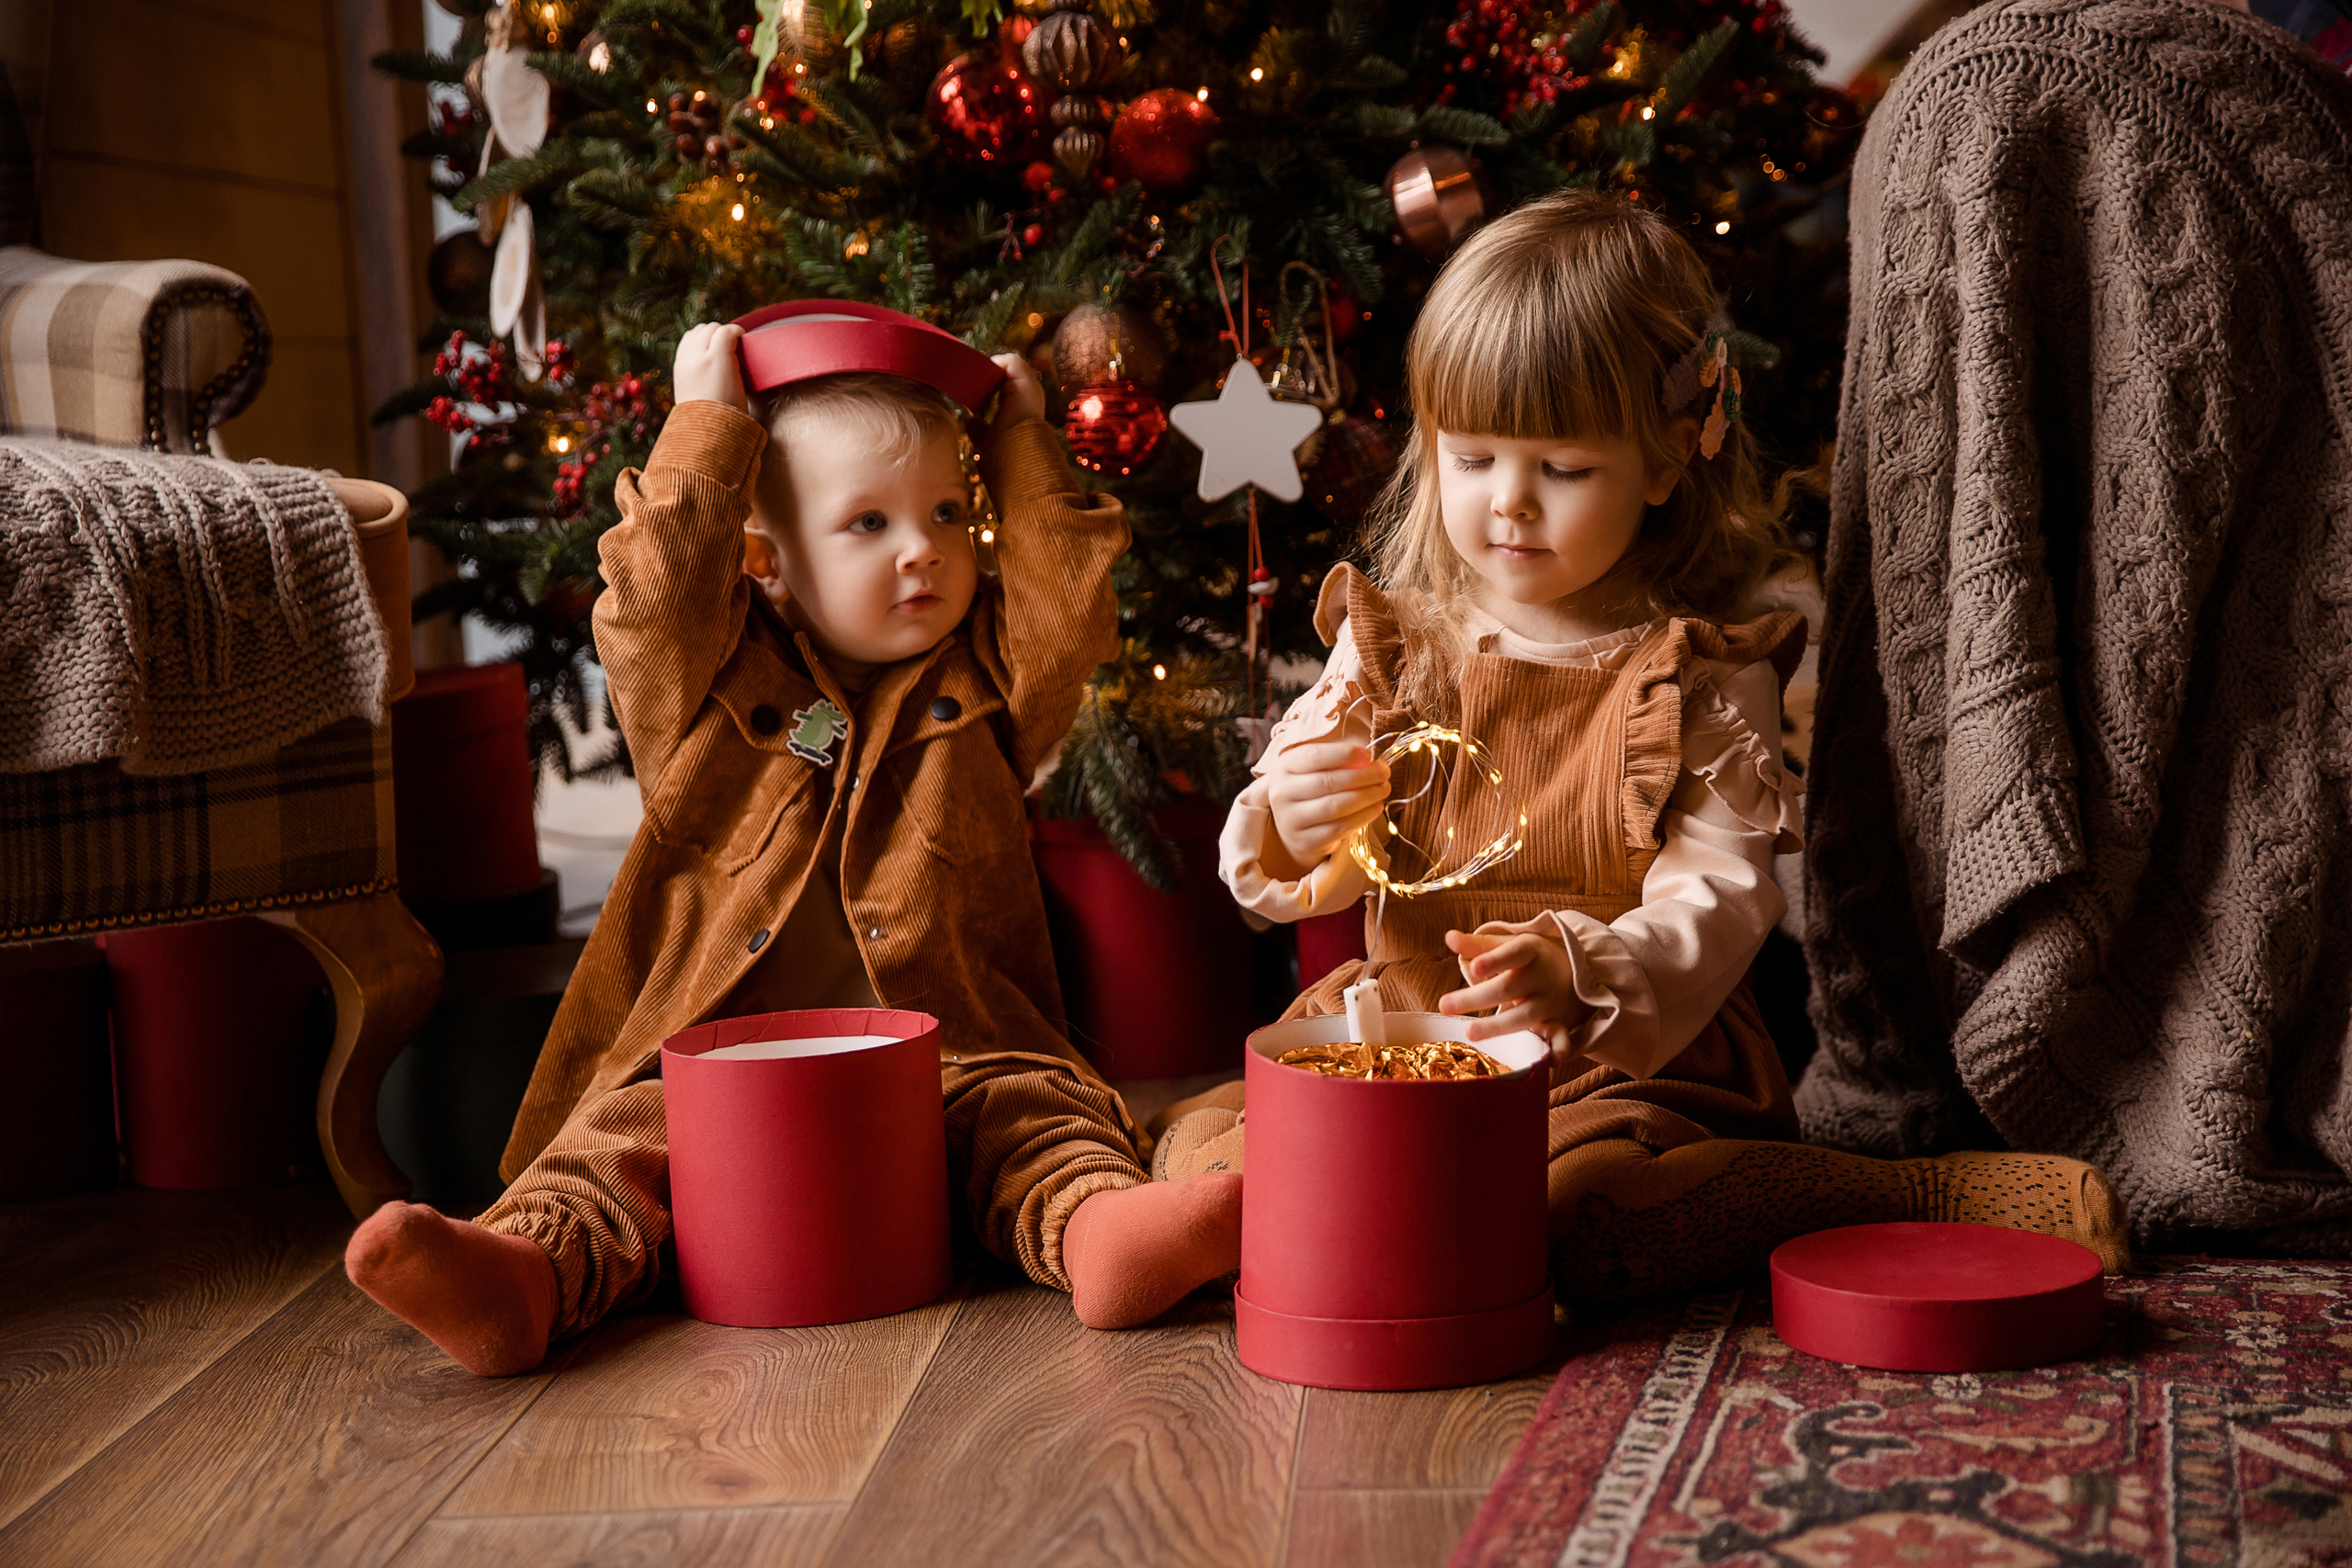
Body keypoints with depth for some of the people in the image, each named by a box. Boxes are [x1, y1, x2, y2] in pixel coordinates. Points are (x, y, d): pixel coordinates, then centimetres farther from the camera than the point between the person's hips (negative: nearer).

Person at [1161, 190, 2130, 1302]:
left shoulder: (1704, 679, -4)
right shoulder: (1391, 643, 6)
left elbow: (1714, 911, -13)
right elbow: (1277, 876, 7)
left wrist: (1579, 976, -34)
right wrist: (1293, 826, -19)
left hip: (1627, 1074, -3)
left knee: (1564, 1214, -34)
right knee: (1197, 1142, -17)